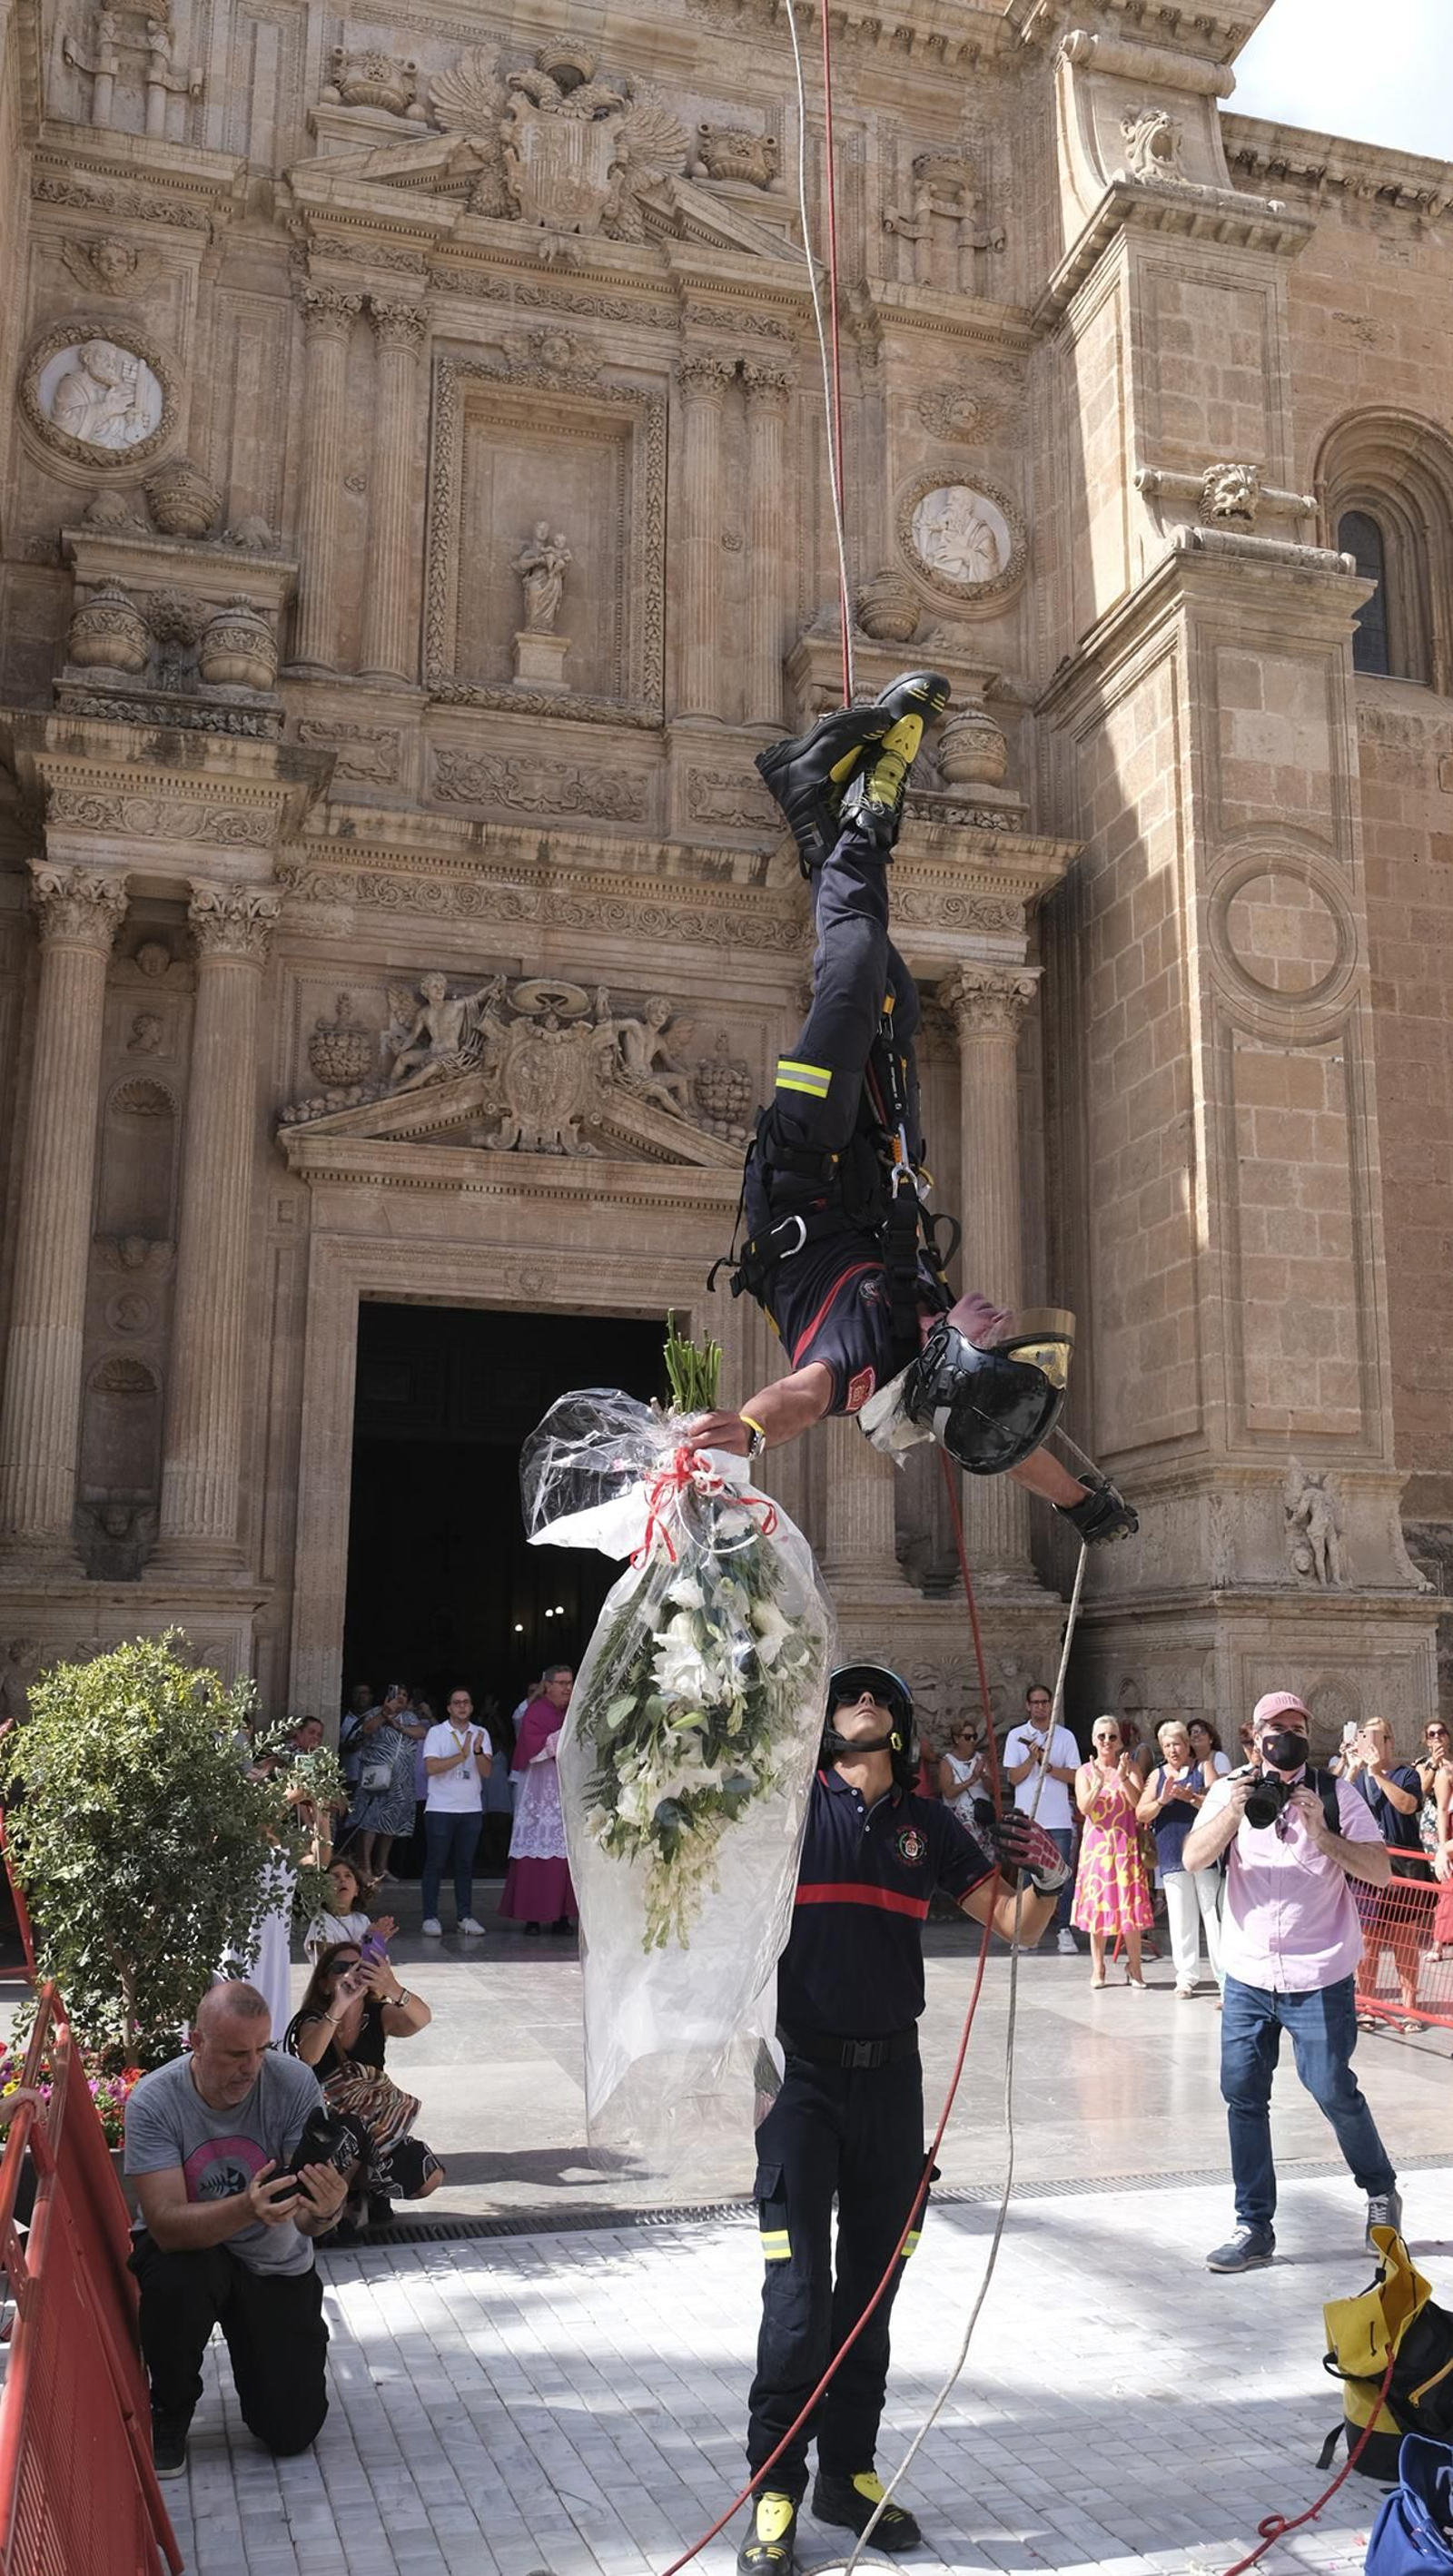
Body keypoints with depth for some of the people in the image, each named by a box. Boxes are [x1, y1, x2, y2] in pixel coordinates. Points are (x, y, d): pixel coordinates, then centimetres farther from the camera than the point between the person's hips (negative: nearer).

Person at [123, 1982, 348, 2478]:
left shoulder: (294, 2084, -22)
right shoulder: (153, 2101, -24)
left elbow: (305, 2221, -23)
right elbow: (166, 2224, -32)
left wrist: (323, 2212, -48)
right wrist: (248, 2208, -50)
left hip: (276, 2266, 1)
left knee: (292, 2432, -5)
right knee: (174, 2278, -36)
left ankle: (252, 2350, 29)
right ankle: (169, 2413, -4)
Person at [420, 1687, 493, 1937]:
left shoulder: (480, 1734, 8)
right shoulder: (436, 1733, -1)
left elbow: (487, 1772, -1)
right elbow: (431, 1767, -14)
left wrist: (478, 1751, -19)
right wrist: (461, 1755, -20)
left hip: (471, 1809, 3)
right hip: (440, 1808, -3)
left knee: (465, 1864, 7)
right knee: (435, 1864, 0)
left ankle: (465, 1916, 12)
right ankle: (430, 1917, 4)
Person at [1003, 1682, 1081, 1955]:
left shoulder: (1065, 1736, 7)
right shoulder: (1016, 1736, 6)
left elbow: (1075, 1776, 3)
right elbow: (1013, 1777, 0)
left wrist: (1048, 1766, -10)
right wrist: (1032, 1759, -15)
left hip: (1059, 1819, 0)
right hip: (1027, 1818, 0)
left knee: (1062, 1875, -4)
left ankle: (1064, 1930, 1)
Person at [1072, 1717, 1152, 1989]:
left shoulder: (1130, 1768, 4)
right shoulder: (1085, 1771, 4)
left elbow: (1138, 1802, -8)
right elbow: (1084, 1808, -8)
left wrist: (1123, 1777, -21)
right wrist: (1099, 1782, -22)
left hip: (1126, 1844, 0)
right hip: (1096, 1844, 0)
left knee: (1130, 1905, -2)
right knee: (1097, 1905, 3)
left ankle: (1134, 1967, 8)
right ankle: (1097, 1968, 11)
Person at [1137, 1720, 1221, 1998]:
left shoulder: (1203, 1768, 7)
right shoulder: (1157, 1775, 13)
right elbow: (1141, 1814, 6)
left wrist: (1191, 1797, -21)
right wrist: (1162, 1801, -13)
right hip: (1173, 1857, 3)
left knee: (1214, 1915, -4)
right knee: (1181, 1920, 5)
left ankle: (1226, 1977, 0)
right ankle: (1186, 1978, 13)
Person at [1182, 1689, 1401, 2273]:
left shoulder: (1335, 1794, -3)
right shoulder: (1230, 1791, 2)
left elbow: (1381, 1871, -10)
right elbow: (1194, 1859, -11)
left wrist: (1320, 1831, -22)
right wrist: (1232, 1811, -26)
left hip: (1319, 1975, -2)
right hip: (1247, 1973, 2)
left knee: (1333, 2090, 2)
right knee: (1242, 2094, 4)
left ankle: (1380, 2190, 30)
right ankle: (1254, 2227, 16)